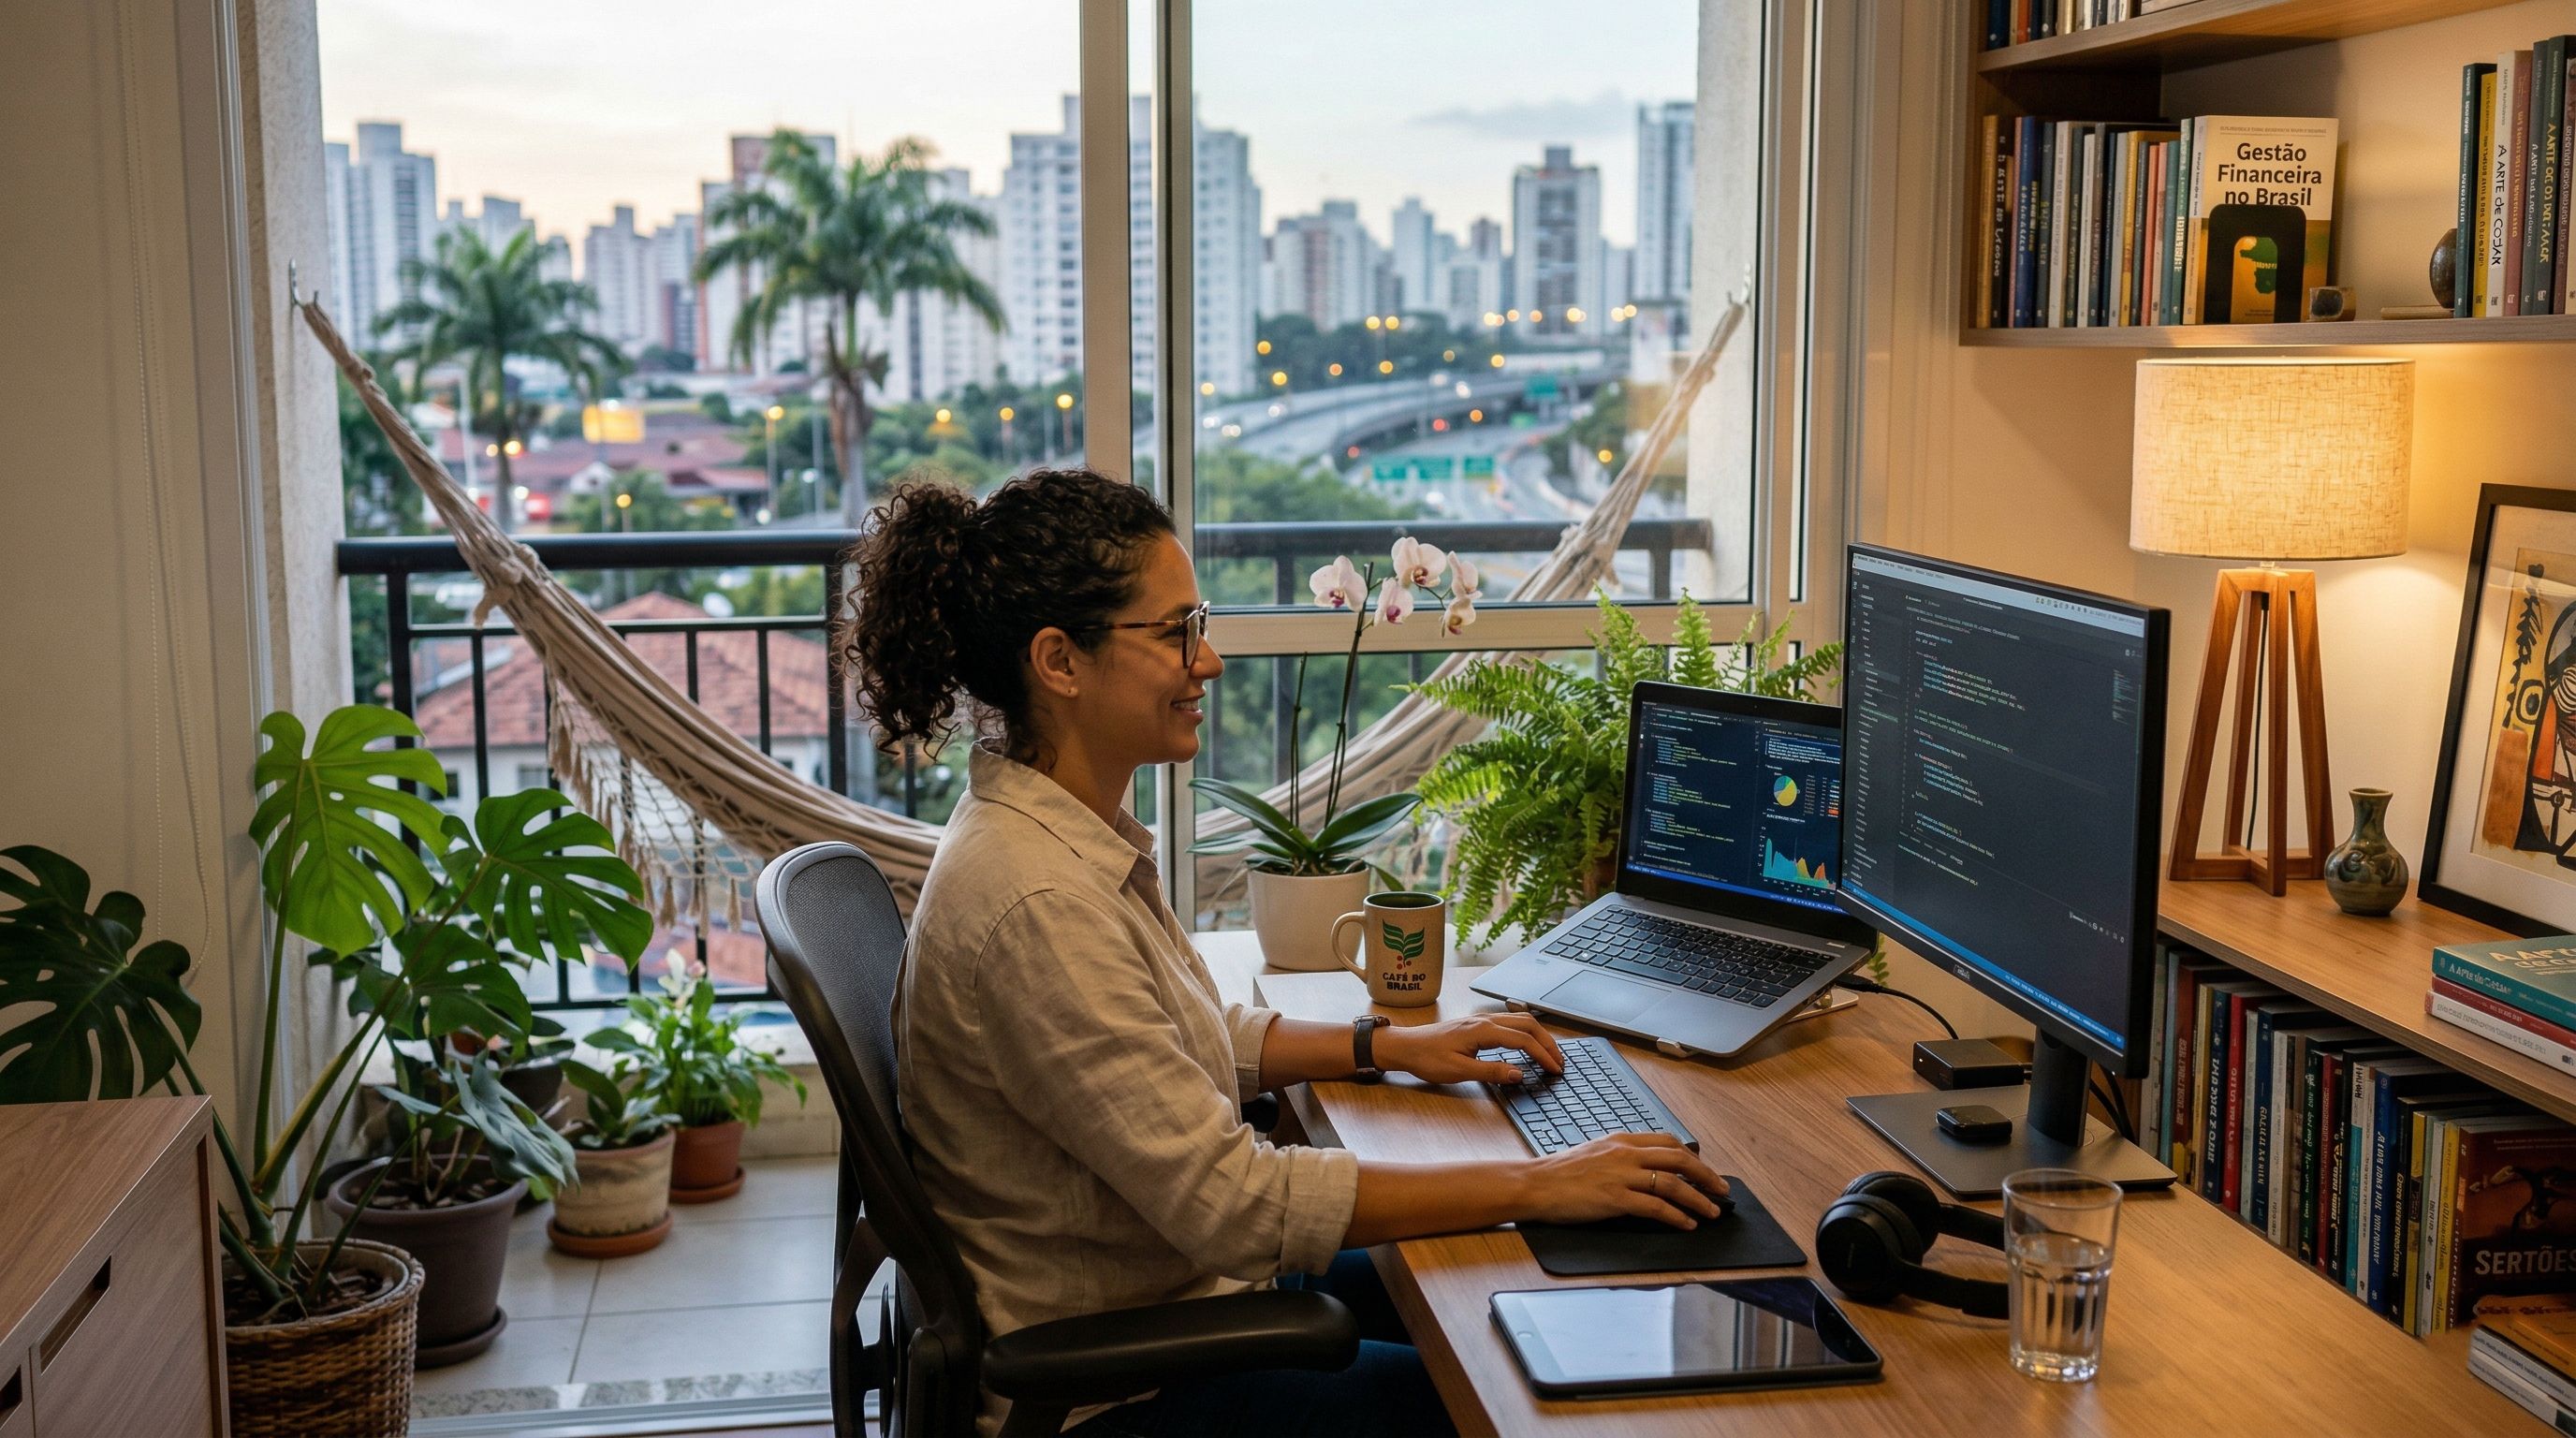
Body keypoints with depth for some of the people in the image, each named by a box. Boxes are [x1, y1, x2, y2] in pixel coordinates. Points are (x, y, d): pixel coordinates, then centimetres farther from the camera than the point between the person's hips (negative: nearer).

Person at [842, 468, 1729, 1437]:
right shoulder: (1035, 904, -30)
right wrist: (1534, 1187, -26)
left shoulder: (1072, 831, 2)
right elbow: (1231, 1198, -29)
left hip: (1180, 1277, 9)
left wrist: (1388, 1047, 8)